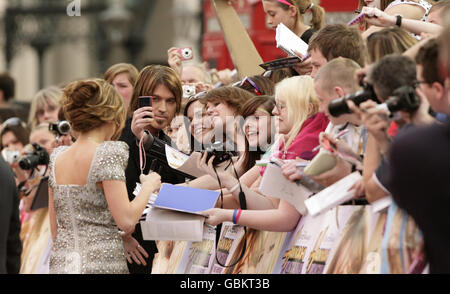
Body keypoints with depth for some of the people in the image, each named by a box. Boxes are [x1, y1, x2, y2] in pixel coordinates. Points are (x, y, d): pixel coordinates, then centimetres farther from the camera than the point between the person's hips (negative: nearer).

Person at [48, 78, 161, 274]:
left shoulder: (57, 158, 10)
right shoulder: (108, 153, -8)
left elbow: (55, 230, 14)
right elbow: (126, 221, -14)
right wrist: (148, 186, 0)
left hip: (60, 265, 6)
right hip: (103, 264, -6)